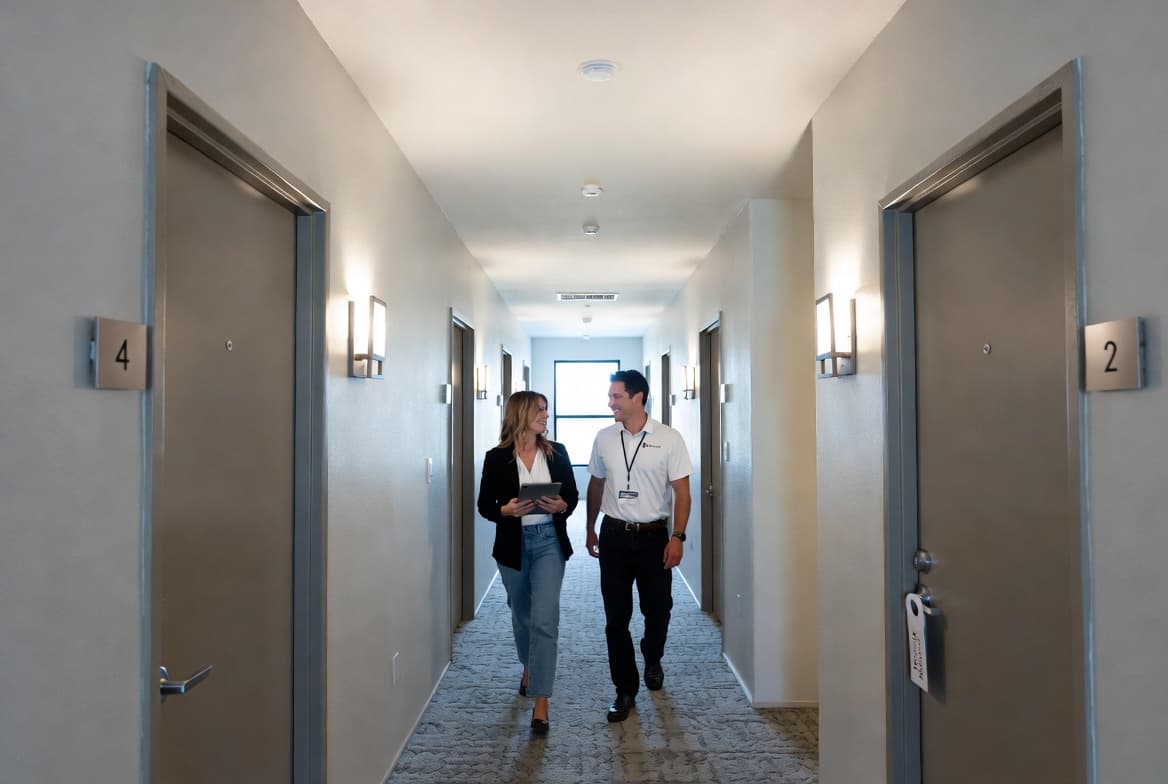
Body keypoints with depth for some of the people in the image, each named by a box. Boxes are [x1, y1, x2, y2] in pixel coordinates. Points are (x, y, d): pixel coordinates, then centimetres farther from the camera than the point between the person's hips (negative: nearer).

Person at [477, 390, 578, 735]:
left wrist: (562, 506, -15)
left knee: (545, 620, -10)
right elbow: (484, 505, -2)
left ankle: (540, 702, -4)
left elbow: (573, 494, 6)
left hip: (549, 541, 0)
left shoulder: (557, 452, 1)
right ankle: (529, 668, 47)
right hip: (513, 544, 0)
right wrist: (506, 510, -21)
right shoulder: (497, 457, -5)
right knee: (522, 615, 19)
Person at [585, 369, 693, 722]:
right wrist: (590, 529, 16)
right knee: (616, 616, 3)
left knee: (657, 609, 10)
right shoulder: (604, 438, 3)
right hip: (614, 536, 2)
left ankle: (652, 660, 41)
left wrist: (677, 537, -13)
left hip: (653, 536, -2)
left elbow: (681, 491, -6)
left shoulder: (668, 439, -7)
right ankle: (625, 690, 15)